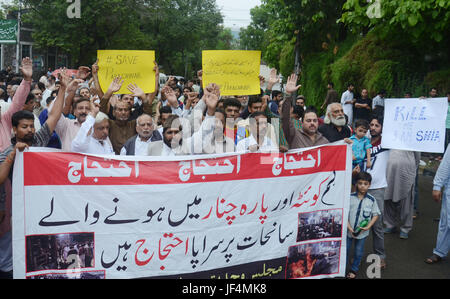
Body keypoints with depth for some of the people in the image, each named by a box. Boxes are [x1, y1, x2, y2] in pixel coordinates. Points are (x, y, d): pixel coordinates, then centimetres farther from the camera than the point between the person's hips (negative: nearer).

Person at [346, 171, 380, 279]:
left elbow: (376, 214, -2)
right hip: (348, 231, 0)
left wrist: (368, 226, -13)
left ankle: (354, 270, 36)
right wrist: (349, 227, -15)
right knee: (345, 250, 13)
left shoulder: (371, 200, -10)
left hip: (362, 232, 0)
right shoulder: (350, 197, -11)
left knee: (358, 252, 16)